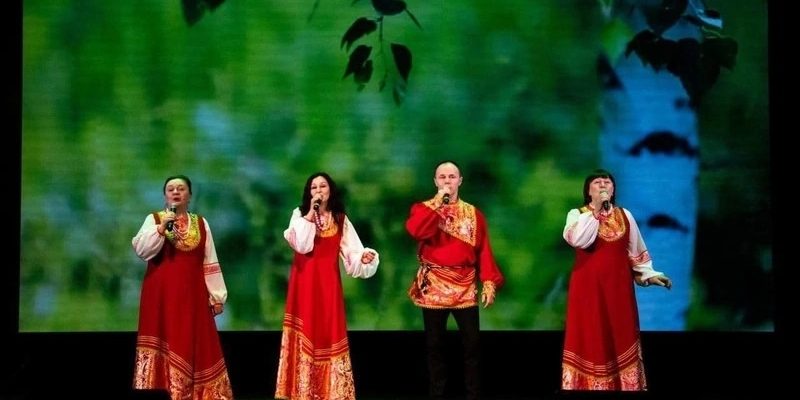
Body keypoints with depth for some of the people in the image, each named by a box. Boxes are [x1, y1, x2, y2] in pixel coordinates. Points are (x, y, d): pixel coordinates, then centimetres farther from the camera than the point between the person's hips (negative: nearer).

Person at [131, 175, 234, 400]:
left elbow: (210, 263, 9)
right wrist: (161, 228, -19)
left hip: (192, 294, 2)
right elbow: (141, 251, -9)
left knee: (193, 343, 1)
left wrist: (217, 296, 5)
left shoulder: (201, 223, 10)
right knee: (165, 340, -6)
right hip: (162, 293, -2)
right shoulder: (153, 219, 5)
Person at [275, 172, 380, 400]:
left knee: (329, 333, 1)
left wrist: (364, 257, -21)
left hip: (328, 282, 1)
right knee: (305, 333, -2)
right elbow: (301, 245, -13)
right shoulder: (300, 214, 4)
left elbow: (352, 252, 0)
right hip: (305, 281, -1)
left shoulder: (341, 219, 9)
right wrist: (310, 213, -13)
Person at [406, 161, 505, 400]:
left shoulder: (473, 213, 9)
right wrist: (437, 201, -14)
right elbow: (415, 231, -18)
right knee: (435, 345, 5)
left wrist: (489, 282, -6)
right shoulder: (424, 209, 5)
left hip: (465, 288, 1)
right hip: (433, 287, -1)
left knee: (472, 344, -1)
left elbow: (483, 250, 4)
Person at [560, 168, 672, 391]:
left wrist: (648, 274, 5)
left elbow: (635, 250, 13)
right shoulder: (577, 214, -1)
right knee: (591, 339, -3)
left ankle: (626, 384, 11)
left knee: (621, 338, 5)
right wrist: (595, 210, -19)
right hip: (589, 287, -3)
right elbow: (578, 240, -21)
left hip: (618, 286, 3)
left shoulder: (624, 215, 9)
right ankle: (591, 384, 3)